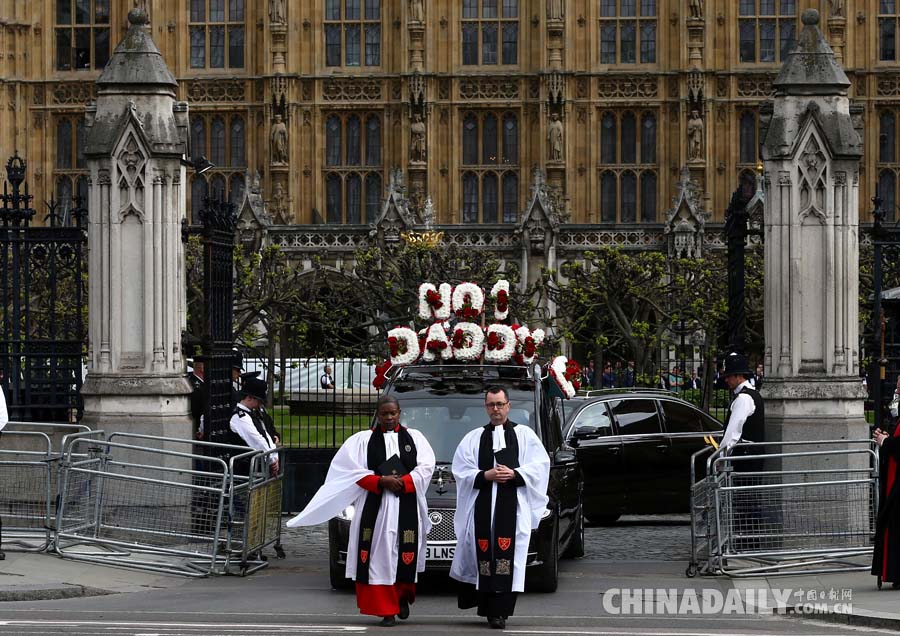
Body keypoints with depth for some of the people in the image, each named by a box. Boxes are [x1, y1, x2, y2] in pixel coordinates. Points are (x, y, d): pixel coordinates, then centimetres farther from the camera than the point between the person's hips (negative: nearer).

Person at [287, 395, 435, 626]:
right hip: (375, 507, -1)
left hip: (407, 507, 1)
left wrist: (402, 482, -13)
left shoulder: (414, 437, 11)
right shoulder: (364, 440, 8)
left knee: (406, 555, 0)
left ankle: (403, 596, 27)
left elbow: (426, 468, 1)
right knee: (380, 555, -7)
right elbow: (355, 472, -2)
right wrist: (382, 481, -16)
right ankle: (386, 609, -4)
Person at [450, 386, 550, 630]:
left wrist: (513, 474, -10)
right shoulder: (474, 438, 15)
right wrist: (485, 476, -8)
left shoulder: (524, 435, 12)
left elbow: (540, 465, 4)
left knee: (507, 558, -9)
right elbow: (461, 471, 7)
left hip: (513, 505, -2)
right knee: (483, 555, -4)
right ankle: (489, 608, 4)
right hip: (482, 506, 2)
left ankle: (499, 611, -10)